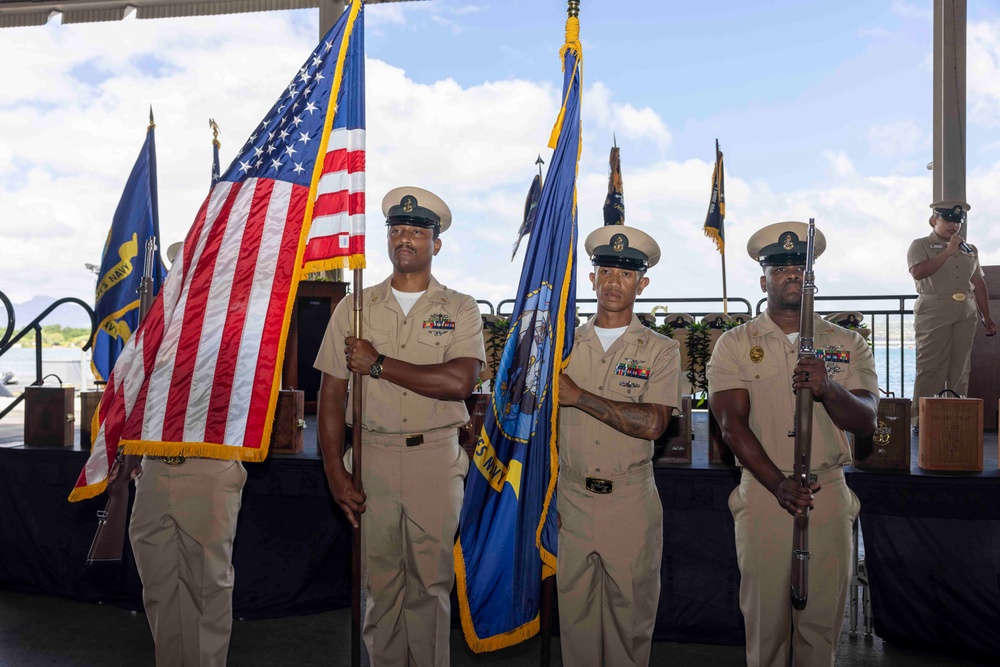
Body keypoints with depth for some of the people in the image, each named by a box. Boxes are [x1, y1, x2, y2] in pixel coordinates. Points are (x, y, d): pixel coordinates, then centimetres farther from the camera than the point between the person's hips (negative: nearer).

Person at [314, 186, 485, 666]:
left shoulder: (460, 310, 3)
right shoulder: (354, 308, 7)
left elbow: (458, 382, -14)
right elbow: (331, 394, 4)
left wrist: (379, 364, -12)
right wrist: (334, 471, -3)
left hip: (436, 459, -1)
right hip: (373, 458, 1)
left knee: (431, 584, 6)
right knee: (380, 584, 9)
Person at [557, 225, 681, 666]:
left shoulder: (660, 350, -1)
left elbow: (654, 423, -16)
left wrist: (579, 396, -19)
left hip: (631, 501, -2)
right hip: (571, 499, 2)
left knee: (631, 616, 9)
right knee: (574, 613, 11)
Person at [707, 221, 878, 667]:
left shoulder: (848, 345, 8)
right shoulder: (734, 344, 2)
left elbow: (866, 421, -2)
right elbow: (732, 425, -6)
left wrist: (828, 389, -24)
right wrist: (779, 485, -17)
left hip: (829, 494, 2)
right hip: (762, 494, -1)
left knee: (822, 620, 8)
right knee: (765, 619, 5)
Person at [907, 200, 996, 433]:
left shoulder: (969, 249, 19)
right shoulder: (921, 246, 3)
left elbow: (978, 284, 19)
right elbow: (918, 272, -16)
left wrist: (986, 317, 15)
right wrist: (947, 252, -14)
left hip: (965, 315, 5)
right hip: (933, 314, -5)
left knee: (960, 370, 4)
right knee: (930, 368, -7)